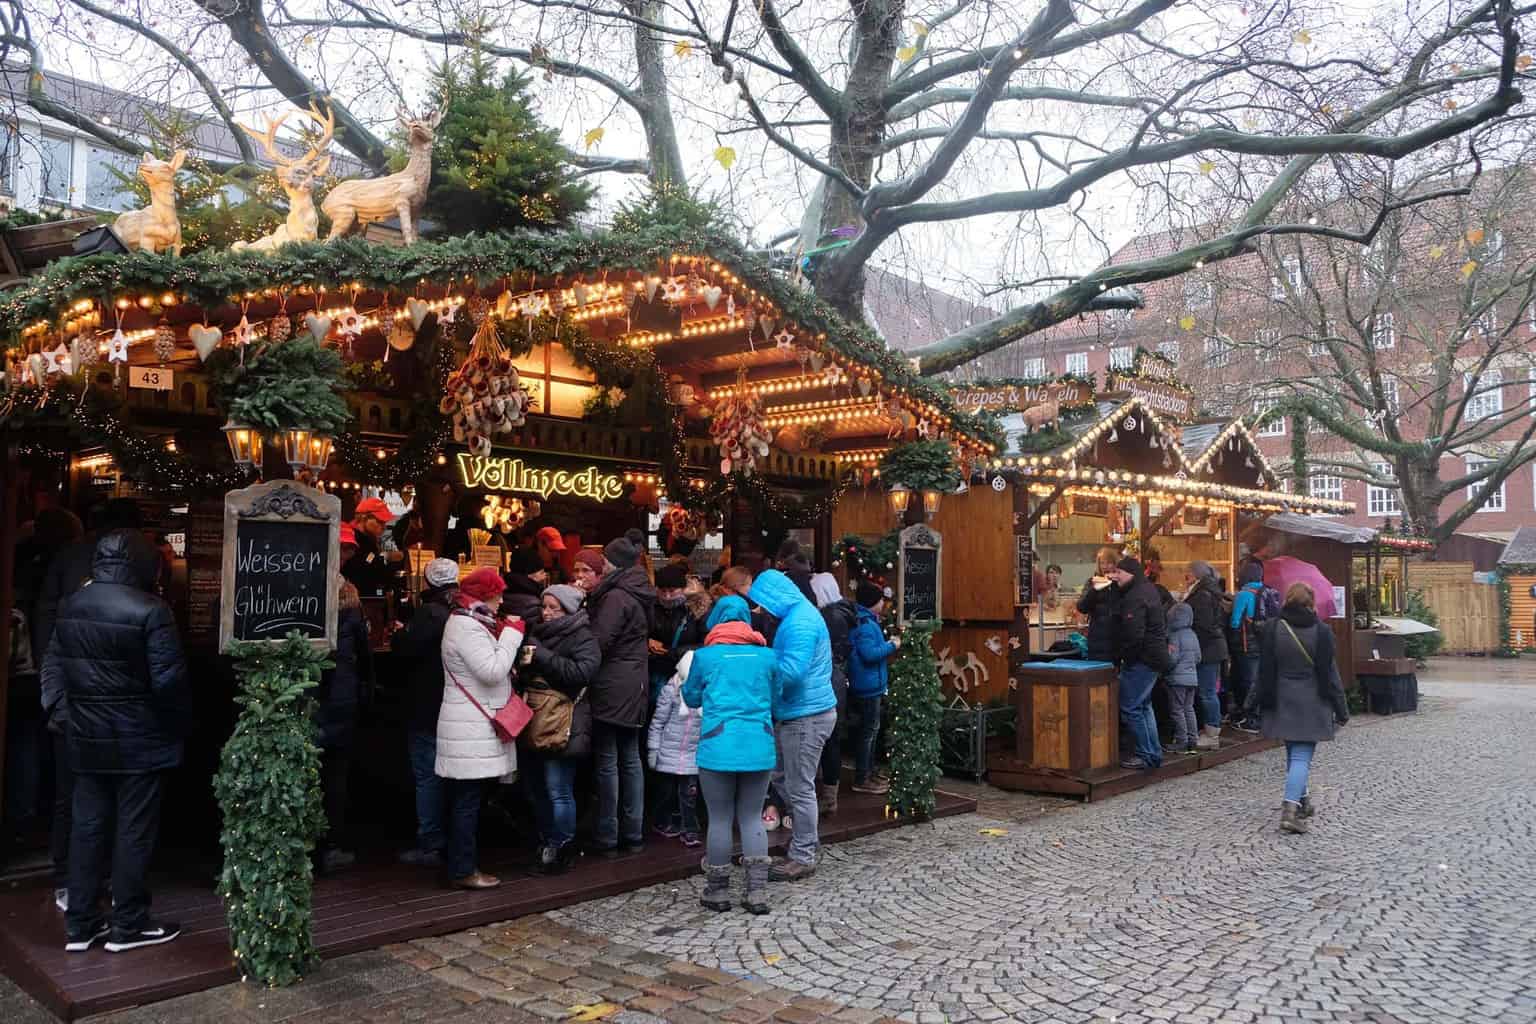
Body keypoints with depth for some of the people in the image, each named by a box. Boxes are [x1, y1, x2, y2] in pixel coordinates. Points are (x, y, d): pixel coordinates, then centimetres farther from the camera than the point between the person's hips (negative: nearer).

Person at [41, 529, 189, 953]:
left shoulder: (70, 606, 4)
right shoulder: (150, 610, -18)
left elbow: (53, 664, 10)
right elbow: (168, 679, -17)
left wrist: (59, 709, 15)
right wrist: (180, 723, -4)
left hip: (87, 739, 6)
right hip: (139, 741, -6)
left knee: (87, 827, 14)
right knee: (134, 830, 5)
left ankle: (80, 925, 21)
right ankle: (128, 925, 14)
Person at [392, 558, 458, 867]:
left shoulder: (429, 612, -17)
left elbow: (404, 646, -21)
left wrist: (397, 635, 1)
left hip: (428, 709, -7)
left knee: (427, 775, -1)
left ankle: (430, 845, 2)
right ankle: (452, 839, 25)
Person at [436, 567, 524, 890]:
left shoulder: (469, 622, 18)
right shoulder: (467, 627, -16)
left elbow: (490, 667, 19)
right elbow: (493, 671, -23)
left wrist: (507, 633, 7)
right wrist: (512, 632, -15)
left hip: (474, 726, 11)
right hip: (471, 729, -11)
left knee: (468, 799, 14)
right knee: (468, 800, -4)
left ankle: (463, 864, 21)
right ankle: (463, 871, 2)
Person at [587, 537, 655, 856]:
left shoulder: (616, 596, -16)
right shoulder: (639, 595, 13)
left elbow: (599, 641, -21)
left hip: (611, 688, -9)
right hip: (634, 685, 9)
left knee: (607, 762, -2)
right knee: (631, 759, 13)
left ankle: (607, 838, 4)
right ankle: (633, 834, 19)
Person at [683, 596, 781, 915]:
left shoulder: (705, 656, 1)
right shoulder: (768, 655, 7)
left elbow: (691, 698, 14)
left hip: (718, 747, -2)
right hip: (759, 747, 2)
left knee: (720, 819, 7)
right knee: (752, 818, 11)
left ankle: (718, 891, 17)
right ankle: (757, 891, 8)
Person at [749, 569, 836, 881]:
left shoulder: (800, 623, -20)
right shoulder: (799, 615, 13)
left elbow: (791, 671, -27)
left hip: (806, 716, -10)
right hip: (797, 713, 10)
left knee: (799, 787, 0)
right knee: (781, 776, 19)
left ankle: (803, 857, 12)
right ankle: (807, 836, 31)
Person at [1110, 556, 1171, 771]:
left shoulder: (1135, 598, -20)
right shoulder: (1148, 589, 12)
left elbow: (1134, 634, -25)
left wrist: (1125, 656, -11)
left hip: (1142, 659, -11)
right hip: (1156, 656, 11)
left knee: (1130, 707, -5)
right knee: (1143, 705, 19)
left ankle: (1146, 755, -1)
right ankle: (1154, 752, 23)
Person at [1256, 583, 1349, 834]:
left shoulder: (1272, 629, -3)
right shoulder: (1320, 631, -7)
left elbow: (1266, 670, -1)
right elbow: (1329, 672, -5)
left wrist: (1263, 701, 5)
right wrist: (1340, 708, 2)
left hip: (1282, 703, 2)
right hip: (1311, 705, -2)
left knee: (1293, 754, 17)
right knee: (1302, 756, -4)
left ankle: (1302, 801, 27)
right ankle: (1290, 808, -18)